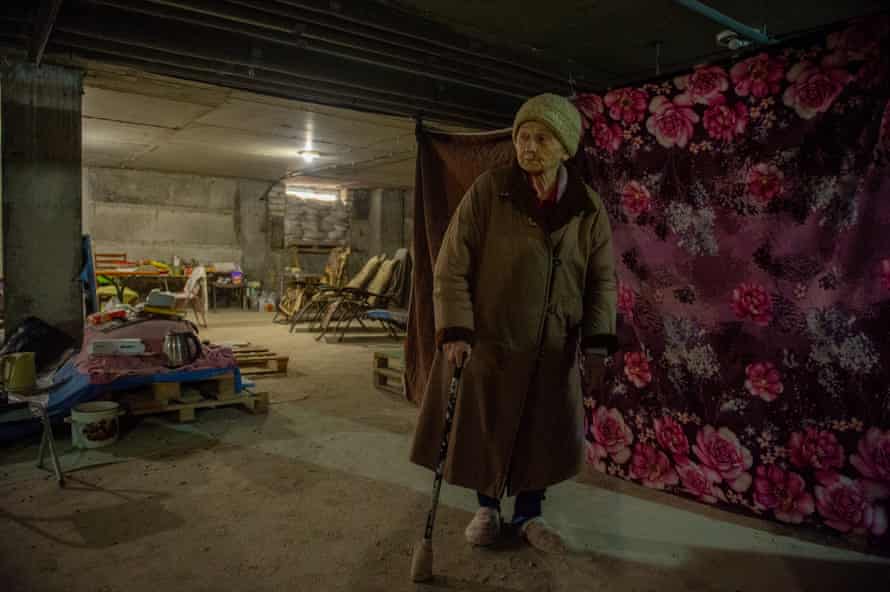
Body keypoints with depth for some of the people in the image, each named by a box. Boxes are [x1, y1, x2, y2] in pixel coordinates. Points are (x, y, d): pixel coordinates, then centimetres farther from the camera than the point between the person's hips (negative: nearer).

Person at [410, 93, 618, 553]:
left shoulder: (588, 208, -2)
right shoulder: (488, 191, -11)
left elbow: (603, 279, 4)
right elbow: (451, 267, -11)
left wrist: (597, 345, -5)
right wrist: (455, 332, -19)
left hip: (554, 348, 3)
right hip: (487, 339, -2)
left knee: (543, 434, 12)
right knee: (484, 430, 11)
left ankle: (529, 515, 35)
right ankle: (487, 508, 36)